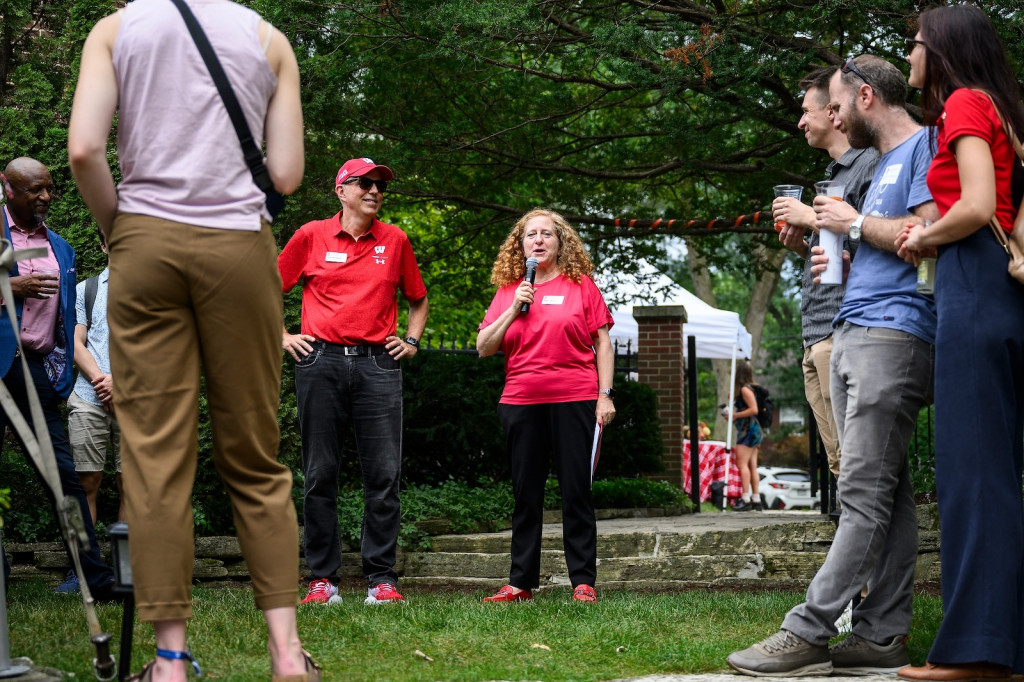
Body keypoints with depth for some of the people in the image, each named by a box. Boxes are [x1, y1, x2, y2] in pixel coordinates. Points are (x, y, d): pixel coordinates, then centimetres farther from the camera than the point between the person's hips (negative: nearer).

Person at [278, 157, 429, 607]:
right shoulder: (312, 236, 8)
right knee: (320, 474, 0)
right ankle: (322, 578, 6)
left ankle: (382, 578, 1)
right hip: (321, 362, -1)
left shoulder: (394, 240, 13)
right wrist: (283, 337, 6)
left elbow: (418, 299, 26)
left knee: (384, 475, -4)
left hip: (378, 364, 1)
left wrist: (411, 340, 12)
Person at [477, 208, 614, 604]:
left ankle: (583, 582, 2)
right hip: (522, 404, 3)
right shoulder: (508, 291, 11)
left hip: (574, 401, -2)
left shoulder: (580, 285, 5)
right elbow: (484, 348, 5)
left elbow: (602, 342, 5)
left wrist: (605, 394, -3)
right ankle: (521, 583, 11)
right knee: (526, 495, 6)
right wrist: (514, 309, -8)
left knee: (576, 493, -2)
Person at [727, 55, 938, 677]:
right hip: (853, 336, 10)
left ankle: (808, 632, -16)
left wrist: (854, 222, -5)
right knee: (885, 491, 5)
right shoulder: (883, 165, 26)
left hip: (895, 334, -10)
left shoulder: (925, 146, -3)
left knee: (865, 494, -11)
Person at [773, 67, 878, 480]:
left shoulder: (869, 165, -5)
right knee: (841, 463, 8)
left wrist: (813, 219, -11)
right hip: (816, 337, 10)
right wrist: (802, 247, 11)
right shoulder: (833, 174, 25)